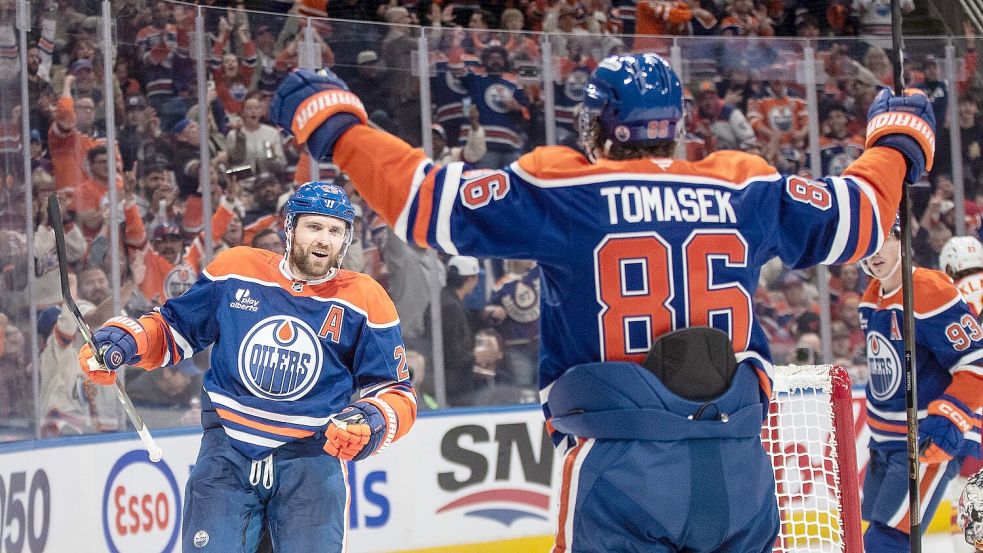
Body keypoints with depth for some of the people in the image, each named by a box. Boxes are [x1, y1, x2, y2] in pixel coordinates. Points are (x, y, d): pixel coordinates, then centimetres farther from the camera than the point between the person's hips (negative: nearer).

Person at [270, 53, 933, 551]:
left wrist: (332, 121, 11)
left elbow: (427, 197, -2)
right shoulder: (745, 189, 8)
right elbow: (856, 215, 20)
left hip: (622, 465, -3)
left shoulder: (558, 190, -1)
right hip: (739, 464, 3)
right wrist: (900, 140, 41)